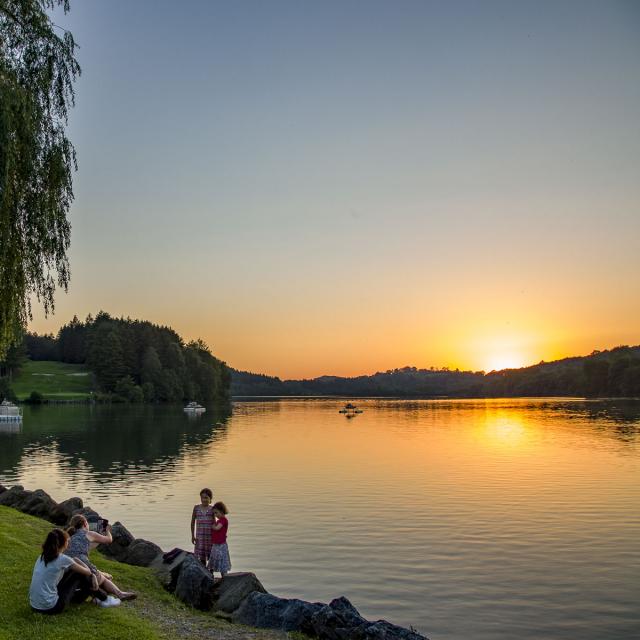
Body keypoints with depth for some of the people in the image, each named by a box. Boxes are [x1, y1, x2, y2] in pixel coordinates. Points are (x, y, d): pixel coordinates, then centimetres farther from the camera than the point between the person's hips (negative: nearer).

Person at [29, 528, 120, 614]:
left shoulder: (43, 556, 7)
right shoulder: (63, 559, -13)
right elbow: (87, 572, 2)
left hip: (34, 605, 8)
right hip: (50, 608, -8)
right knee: (80, 575, 6)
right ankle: (104, 599, 22)